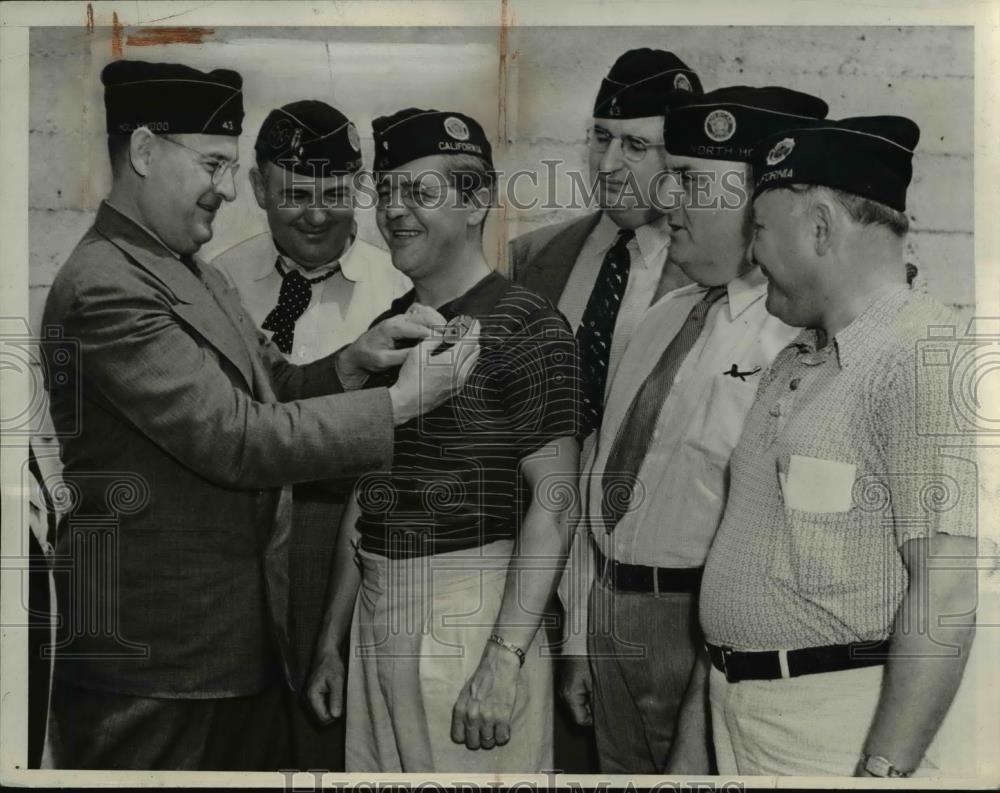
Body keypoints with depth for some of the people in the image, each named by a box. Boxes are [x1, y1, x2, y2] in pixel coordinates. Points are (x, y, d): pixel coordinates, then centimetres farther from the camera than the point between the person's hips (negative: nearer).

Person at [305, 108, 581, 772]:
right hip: (376, 611, 7)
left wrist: (505, 658, -20)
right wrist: (333, 637, 16)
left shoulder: (524, 325, -10)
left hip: (471, 611, -6)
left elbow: (555, 497, -14)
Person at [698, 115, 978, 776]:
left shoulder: (925, 354, -17)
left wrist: (885, 769, -23)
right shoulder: (793, 362, 10)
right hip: (735, 698, 8)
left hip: (836, 719, -8)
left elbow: (947, 588, -21)